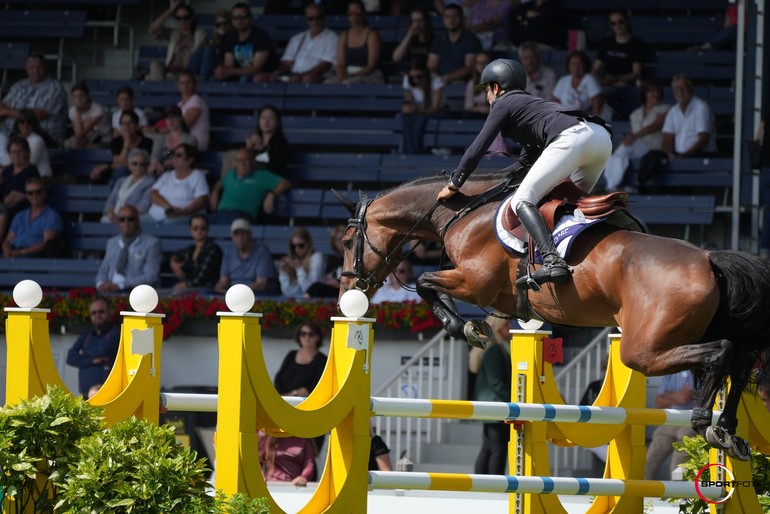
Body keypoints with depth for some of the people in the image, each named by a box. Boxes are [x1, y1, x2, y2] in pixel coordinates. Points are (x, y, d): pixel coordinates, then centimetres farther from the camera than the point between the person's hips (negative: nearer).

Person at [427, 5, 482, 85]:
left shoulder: (471, 40, 1)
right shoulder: (438, 41, 17)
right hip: (441, 83, 4)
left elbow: (470, 68, -8)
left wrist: (449, 78, -22)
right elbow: (431, 67, 12)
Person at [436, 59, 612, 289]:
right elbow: (526, 164, 45)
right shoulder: (529, 104, 40)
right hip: (602, 137, 9)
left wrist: (454, 185, 20)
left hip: (571, 138, -9)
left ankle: (552, 261, -32)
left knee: (522, 201, -11)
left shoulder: (503, 104, 16)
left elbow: (477, 149, 10)